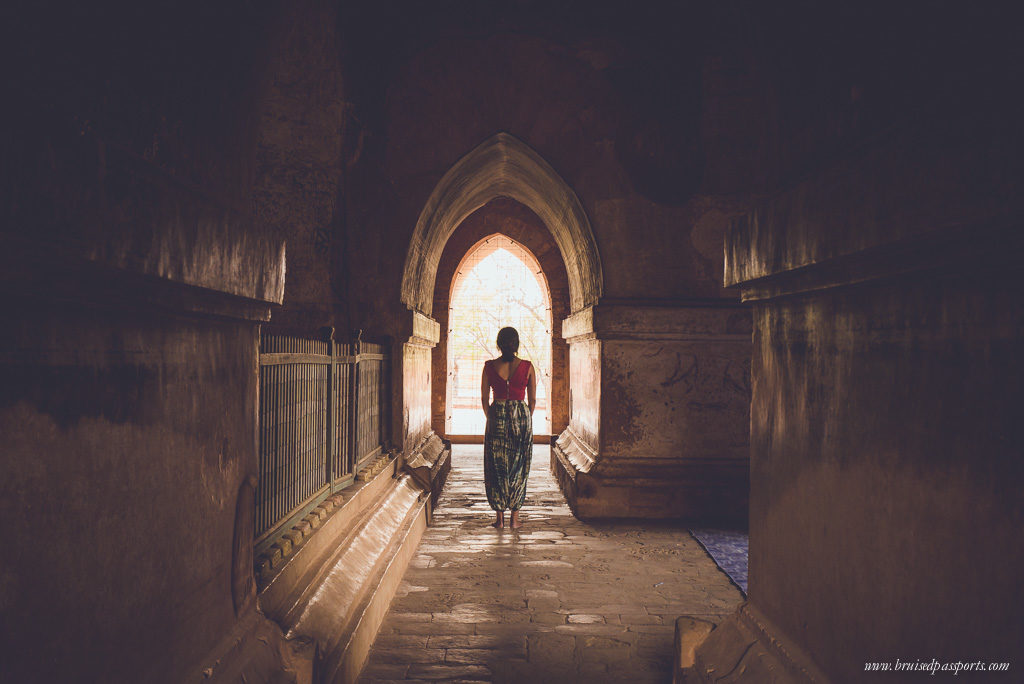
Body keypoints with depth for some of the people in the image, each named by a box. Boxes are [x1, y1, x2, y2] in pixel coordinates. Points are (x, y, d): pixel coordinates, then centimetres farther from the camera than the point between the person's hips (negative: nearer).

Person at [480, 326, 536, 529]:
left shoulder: (489, 366, -3)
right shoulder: (527, 366, -3)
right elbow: (532, 400, 2)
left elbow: (484, 399, 2)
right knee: (519, 469, 9)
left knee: (497, 468, 8)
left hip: (497, 417, 0)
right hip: (521, 416, 0)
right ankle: (515, 518, 11)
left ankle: (500, 518, 9)